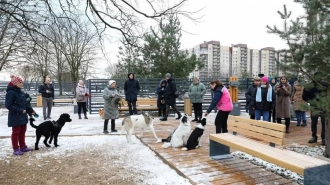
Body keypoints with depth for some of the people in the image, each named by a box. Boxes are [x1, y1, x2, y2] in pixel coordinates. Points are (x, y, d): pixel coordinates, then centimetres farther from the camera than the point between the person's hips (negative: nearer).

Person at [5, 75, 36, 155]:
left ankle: (23, 147, 27)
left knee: (22, 132, 16)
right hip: (15, 117, -8)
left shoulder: (21, 92, 9)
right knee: (16, 133, 4)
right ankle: (16, 149, 15)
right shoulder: (11, 93, -16)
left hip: (23, 116, 8)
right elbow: (8, 105, -20)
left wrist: (31, 111, 8)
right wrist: (20, 110, -23)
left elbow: (25, 103, 16)